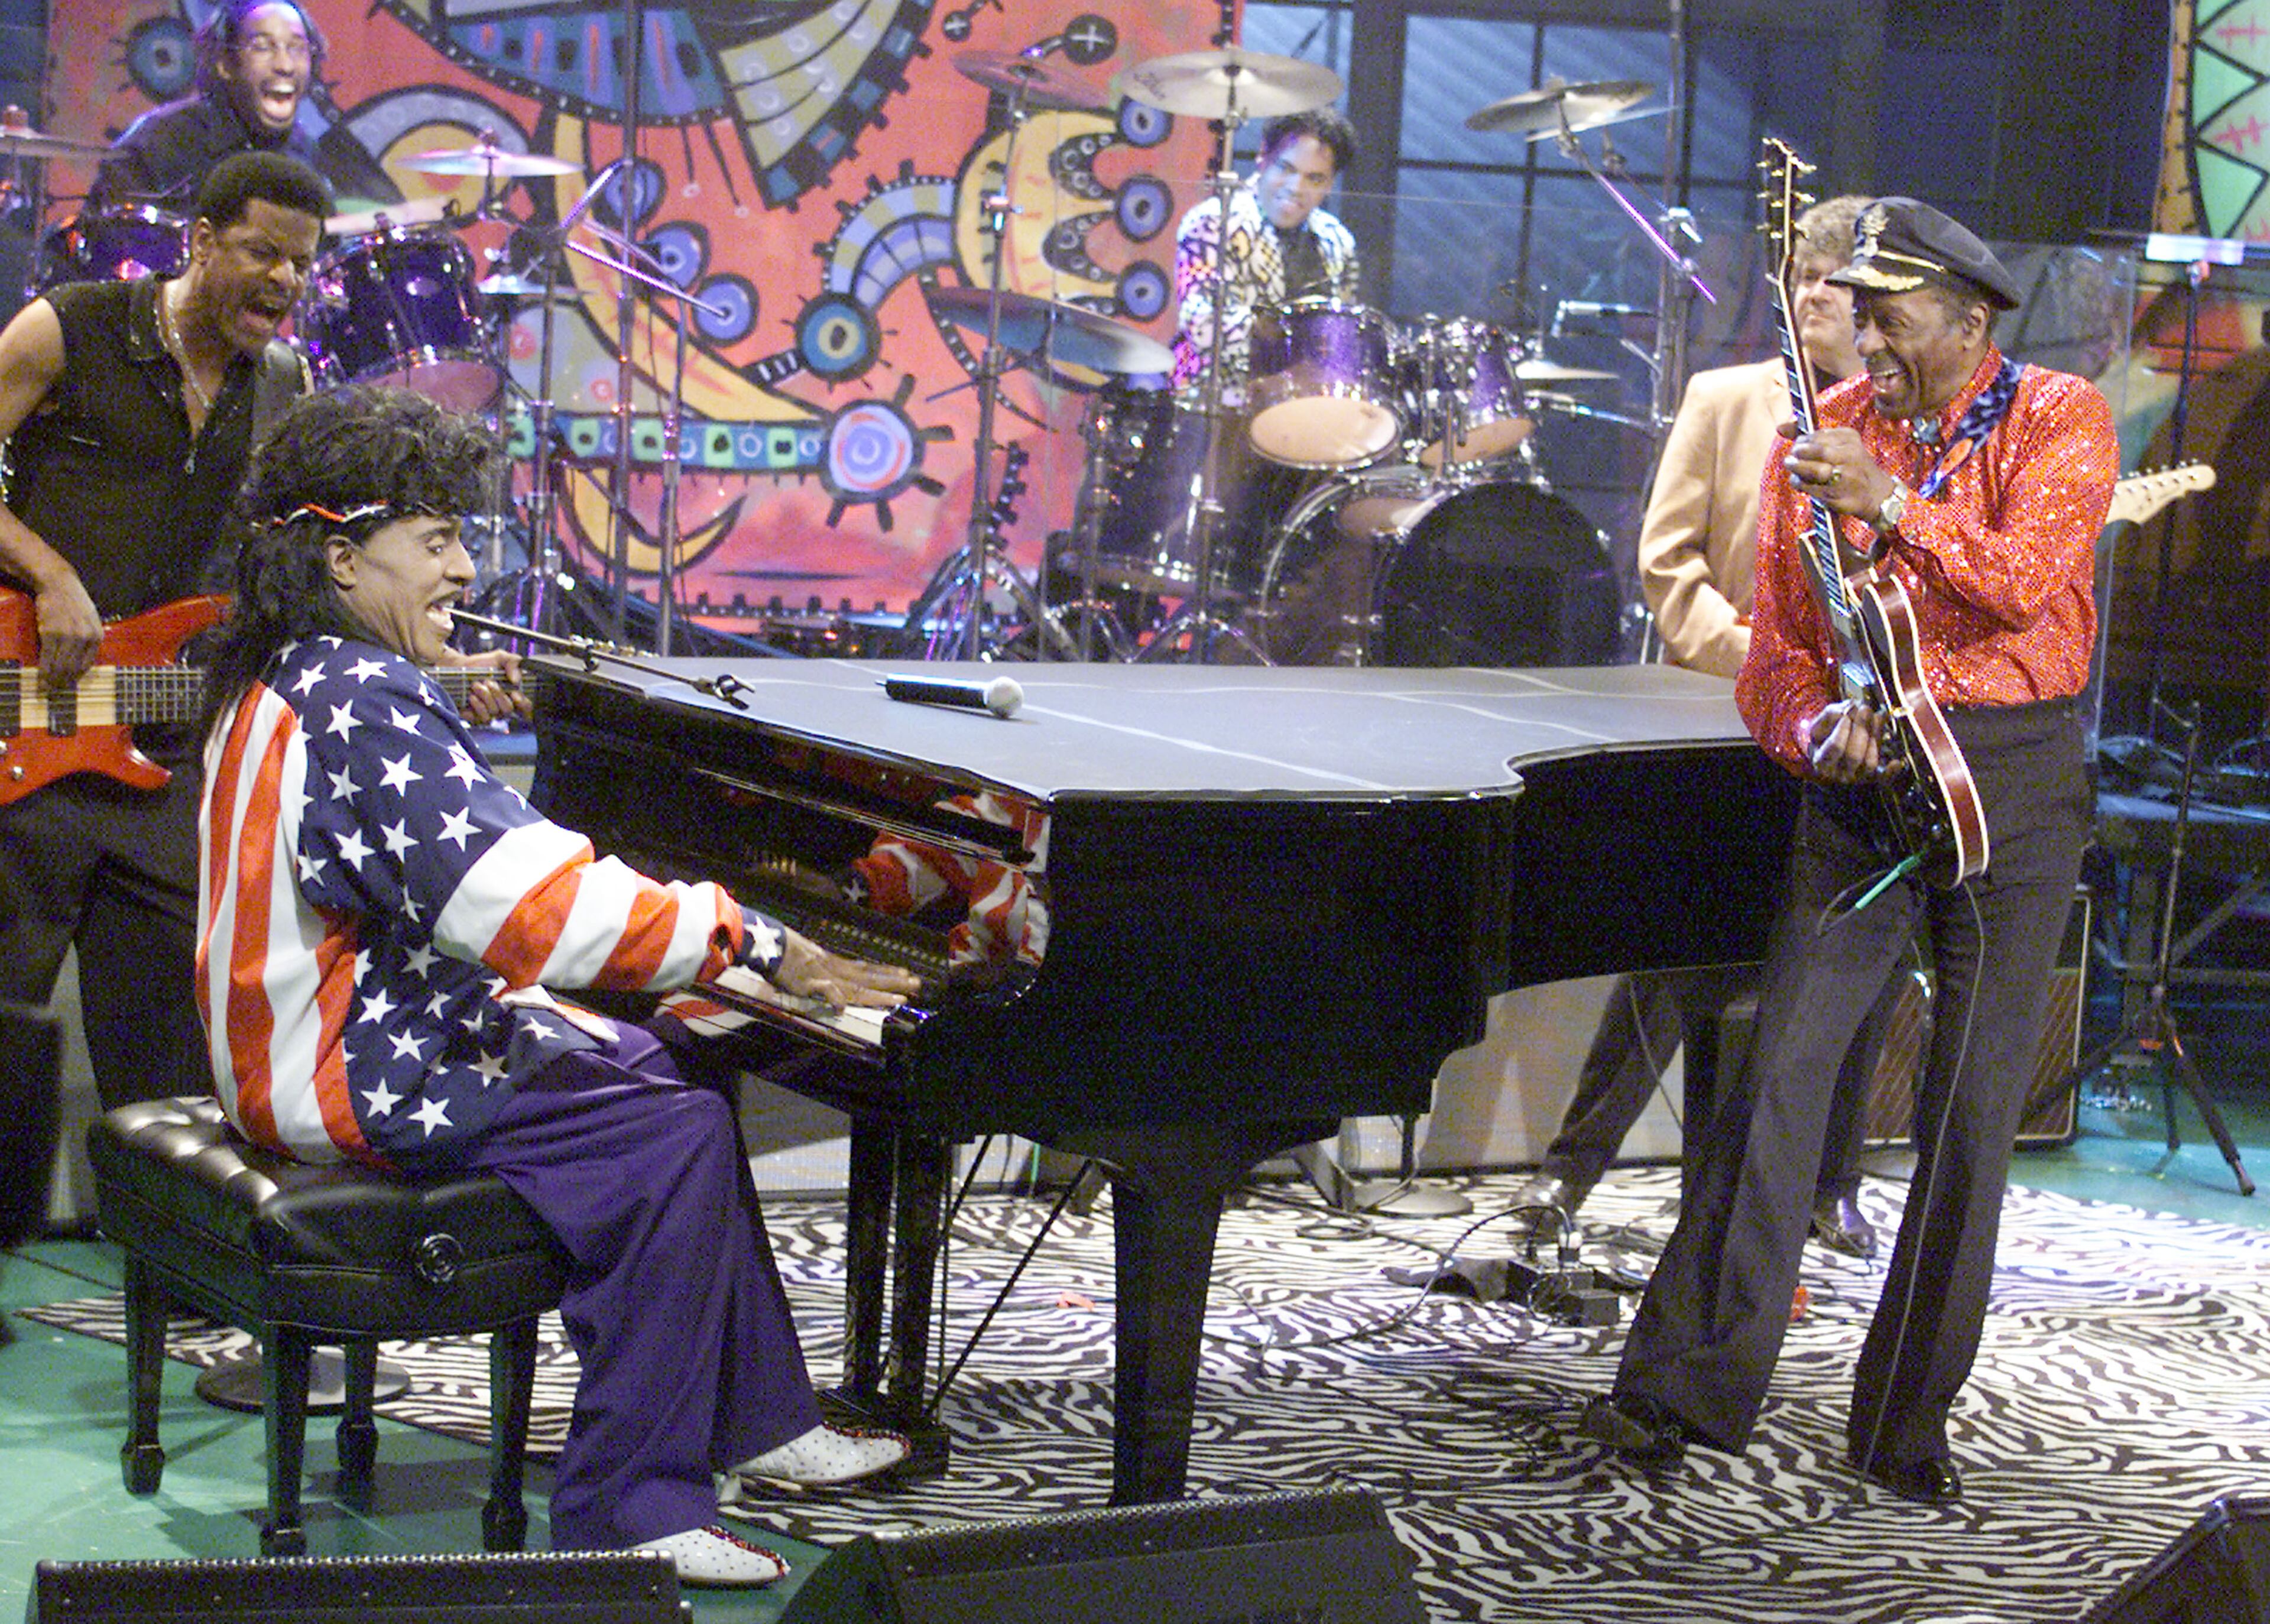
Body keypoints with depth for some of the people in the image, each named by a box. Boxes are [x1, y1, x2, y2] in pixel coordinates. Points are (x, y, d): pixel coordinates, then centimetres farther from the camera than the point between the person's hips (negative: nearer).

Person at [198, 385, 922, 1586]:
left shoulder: (281, 683, 13)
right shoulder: (363, 701, -21)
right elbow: (535, 899, -29)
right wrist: (764, 954, -27)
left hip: (335, 1030, 11)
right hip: (357, 1077, -11)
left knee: (667, 1064, 17)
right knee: (674, 1132, -19)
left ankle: (750, 1419, 21)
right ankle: (629, 1512, -15)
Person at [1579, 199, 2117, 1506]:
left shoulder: (2060, 420, -1)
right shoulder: (1828, 434, 8)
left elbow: (2027, 582, -18)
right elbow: (1780, 634, 7)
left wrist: (1889, 503, -26)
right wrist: (1818, 729, -12)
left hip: (2016, 784, -2)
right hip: (1867, 774, 2)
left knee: (1975, 1109, 2)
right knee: (1782, 1070, -7)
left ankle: (1910, 1426, 11)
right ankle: (1689, 1385, -3)